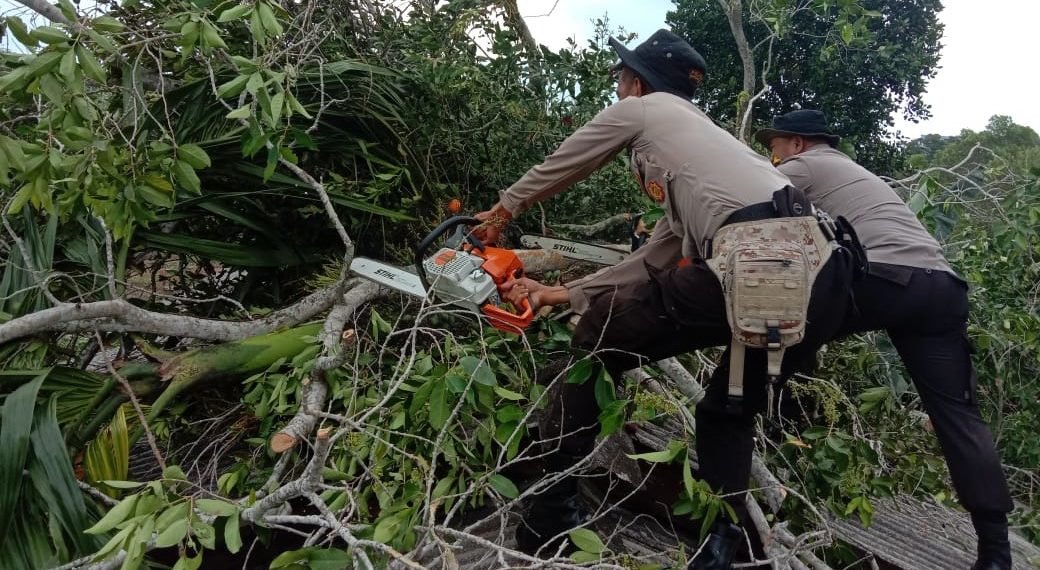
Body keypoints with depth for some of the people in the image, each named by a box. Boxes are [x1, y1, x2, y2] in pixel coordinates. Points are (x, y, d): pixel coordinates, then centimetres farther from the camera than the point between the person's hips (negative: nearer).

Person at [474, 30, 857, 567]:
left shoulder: (641, 108, 16)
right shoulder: (699, 135, 36)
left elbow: (557, 166, 28)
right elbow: (654, 261, 31)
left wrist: (503, 208, 46)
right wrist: (564, 293, 36)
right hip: (824, 275, 9)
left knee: (602, 337, 9)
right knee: (730, 410, 27)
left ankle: (548, 515, 17)